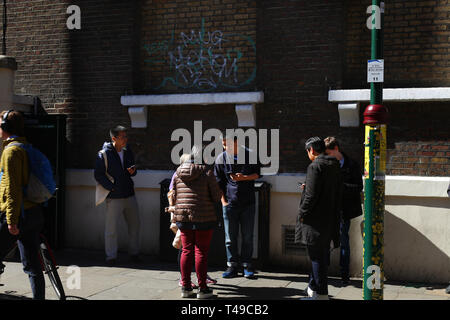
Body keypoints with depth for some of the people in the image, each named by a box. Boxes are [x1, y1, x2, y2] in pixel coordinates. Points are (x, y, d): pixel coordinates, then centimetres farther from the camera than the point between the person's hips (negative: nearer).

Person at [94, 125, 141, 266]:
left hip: (129, 195, 6)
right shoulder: (104, 154, -9)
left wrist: (133, 171, -4)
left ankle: (134, 253, 25)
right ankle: (111, 256, 11)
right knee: (111, 228, -1)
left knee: (135, 225, 12)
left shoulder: (128, 151, 9)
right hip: (114, 197, -6)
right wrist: (111, 187, -14)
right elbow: (98, 174, -7)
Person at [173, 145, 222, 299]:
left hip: (182, 217, 5)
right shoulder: (206, 172, -8)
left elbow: (173, 195, 12)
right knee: (201, 252, 2)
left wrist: (175, 214, 22)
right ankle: (202, 288, 7)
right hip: (203, 217, -5)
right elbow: (217, 196, -7)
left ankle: (185, 287, 16)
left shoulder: (178, 173, 7)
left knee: (186, 251, 11)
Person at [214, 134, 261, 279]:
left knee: (248, 236, 3)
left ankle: (247, 266, 14)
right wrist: (223, 200, 0)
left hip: (247, 203, 0)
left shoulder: (250, 155, -1)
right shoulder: (221, 159, 1)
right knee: (230, 237, 2)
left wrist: (243, 177, -11)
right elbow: (219, 182, 7)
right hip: (229, 203, 1)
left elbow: (257, 174, 7)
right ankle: (232, 266, 12)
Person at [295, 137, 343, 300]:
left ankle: (321, 293, 3)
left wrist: (302, 214, -10)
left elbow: (311, 195, -20)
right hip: (330, 219, 9)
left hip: (315, 220, -9)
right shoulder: (335, 166, 11)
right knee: (322, 254, 16)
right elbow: (338, 193, 15)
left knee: (317, 257, -2)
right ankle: (314, 288, 29)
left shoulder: (315, 166, -15)